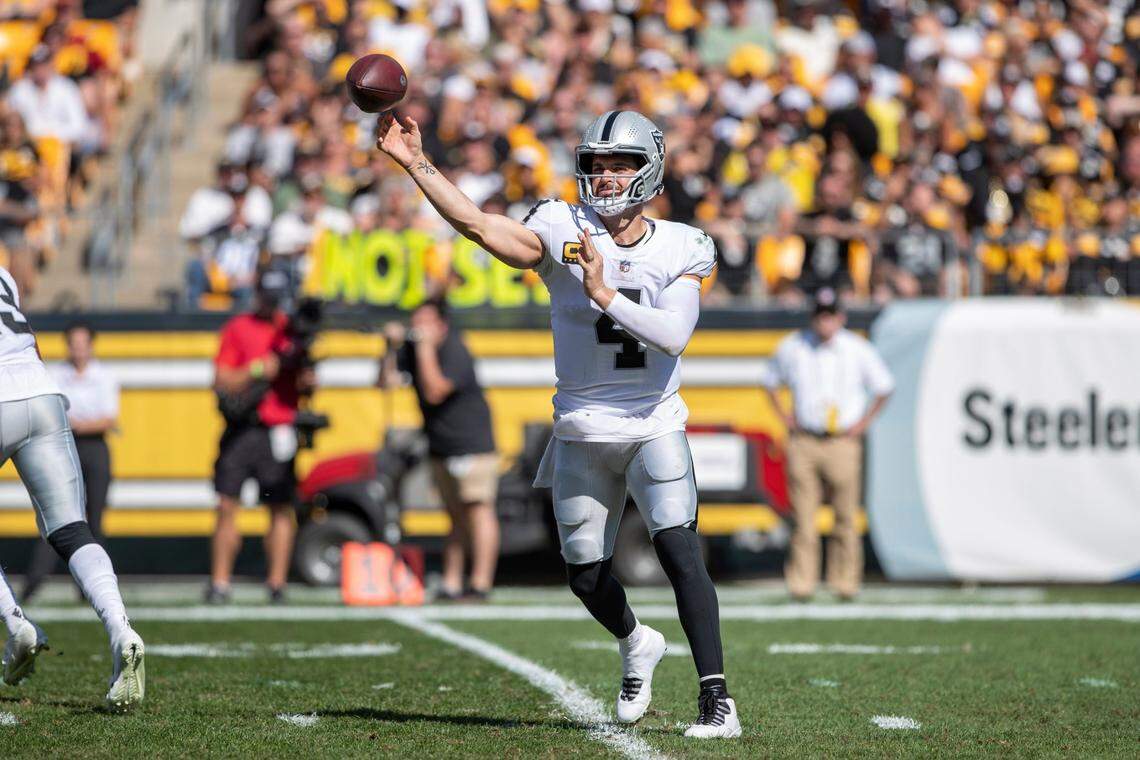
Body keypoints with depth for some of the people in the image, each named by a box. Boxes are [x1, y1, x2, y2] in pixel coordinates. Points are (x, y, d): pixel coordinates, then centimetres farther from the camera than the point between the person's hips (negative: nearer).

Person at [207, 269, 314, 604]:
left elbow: (304, 385, 8)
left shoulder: (294, 331, 8)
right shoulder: (237, 328, 5)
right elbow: (222, 382, -1)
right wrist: (256, 370, -14)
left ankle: (277, 583, 3)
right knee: (227, 506, -3)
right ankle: (219, 584, 2)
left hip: (278, 433, 1)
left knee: (282, 509, -1)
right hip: (240, 430, -1)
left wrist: (307, 379, -14)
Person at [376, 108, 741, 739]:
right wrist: (415, 164, -24)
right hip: (583, 431, 2)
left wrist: (605, 293, -24)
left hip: (654, 426, -2)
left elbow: (673, 333, -18)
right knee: (586, 574, 9)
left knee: (678, 548, -20)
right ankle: (637, 646, 42)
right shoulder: (564, 233, -5)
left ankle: (716, 698, -18)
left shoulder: (680, 250, -4)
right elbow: (476, 224, -16)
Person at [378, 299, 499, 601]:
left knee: (478, 509, -11)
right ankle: (451, 584, 12)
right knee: (457, 516, 11)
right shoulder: (412, 348, 5)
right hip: (441, 449, 8)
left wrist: (426, 349, -26)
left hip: (472, 446, -8)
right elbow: (386, 381, 3)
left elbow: (434, 391, -26)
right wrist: (392, 348, -9)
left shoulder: (455, 352, -17)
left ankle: (481, 584, -15)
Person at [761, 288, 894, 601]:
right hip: (803, 442, 1)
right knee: (803, 516, -5)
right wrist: (785, 417, 10)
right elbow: (771, 382, 21)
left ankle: (845, 582, 7)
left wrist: (864, 422, 6)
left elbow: (884, 387, 13)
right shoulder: (792, 348, 4)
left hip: (843, 443, -1)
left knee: (845, 517, 0)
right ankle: (800, 584, -5)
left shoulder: (858, 350, 1)